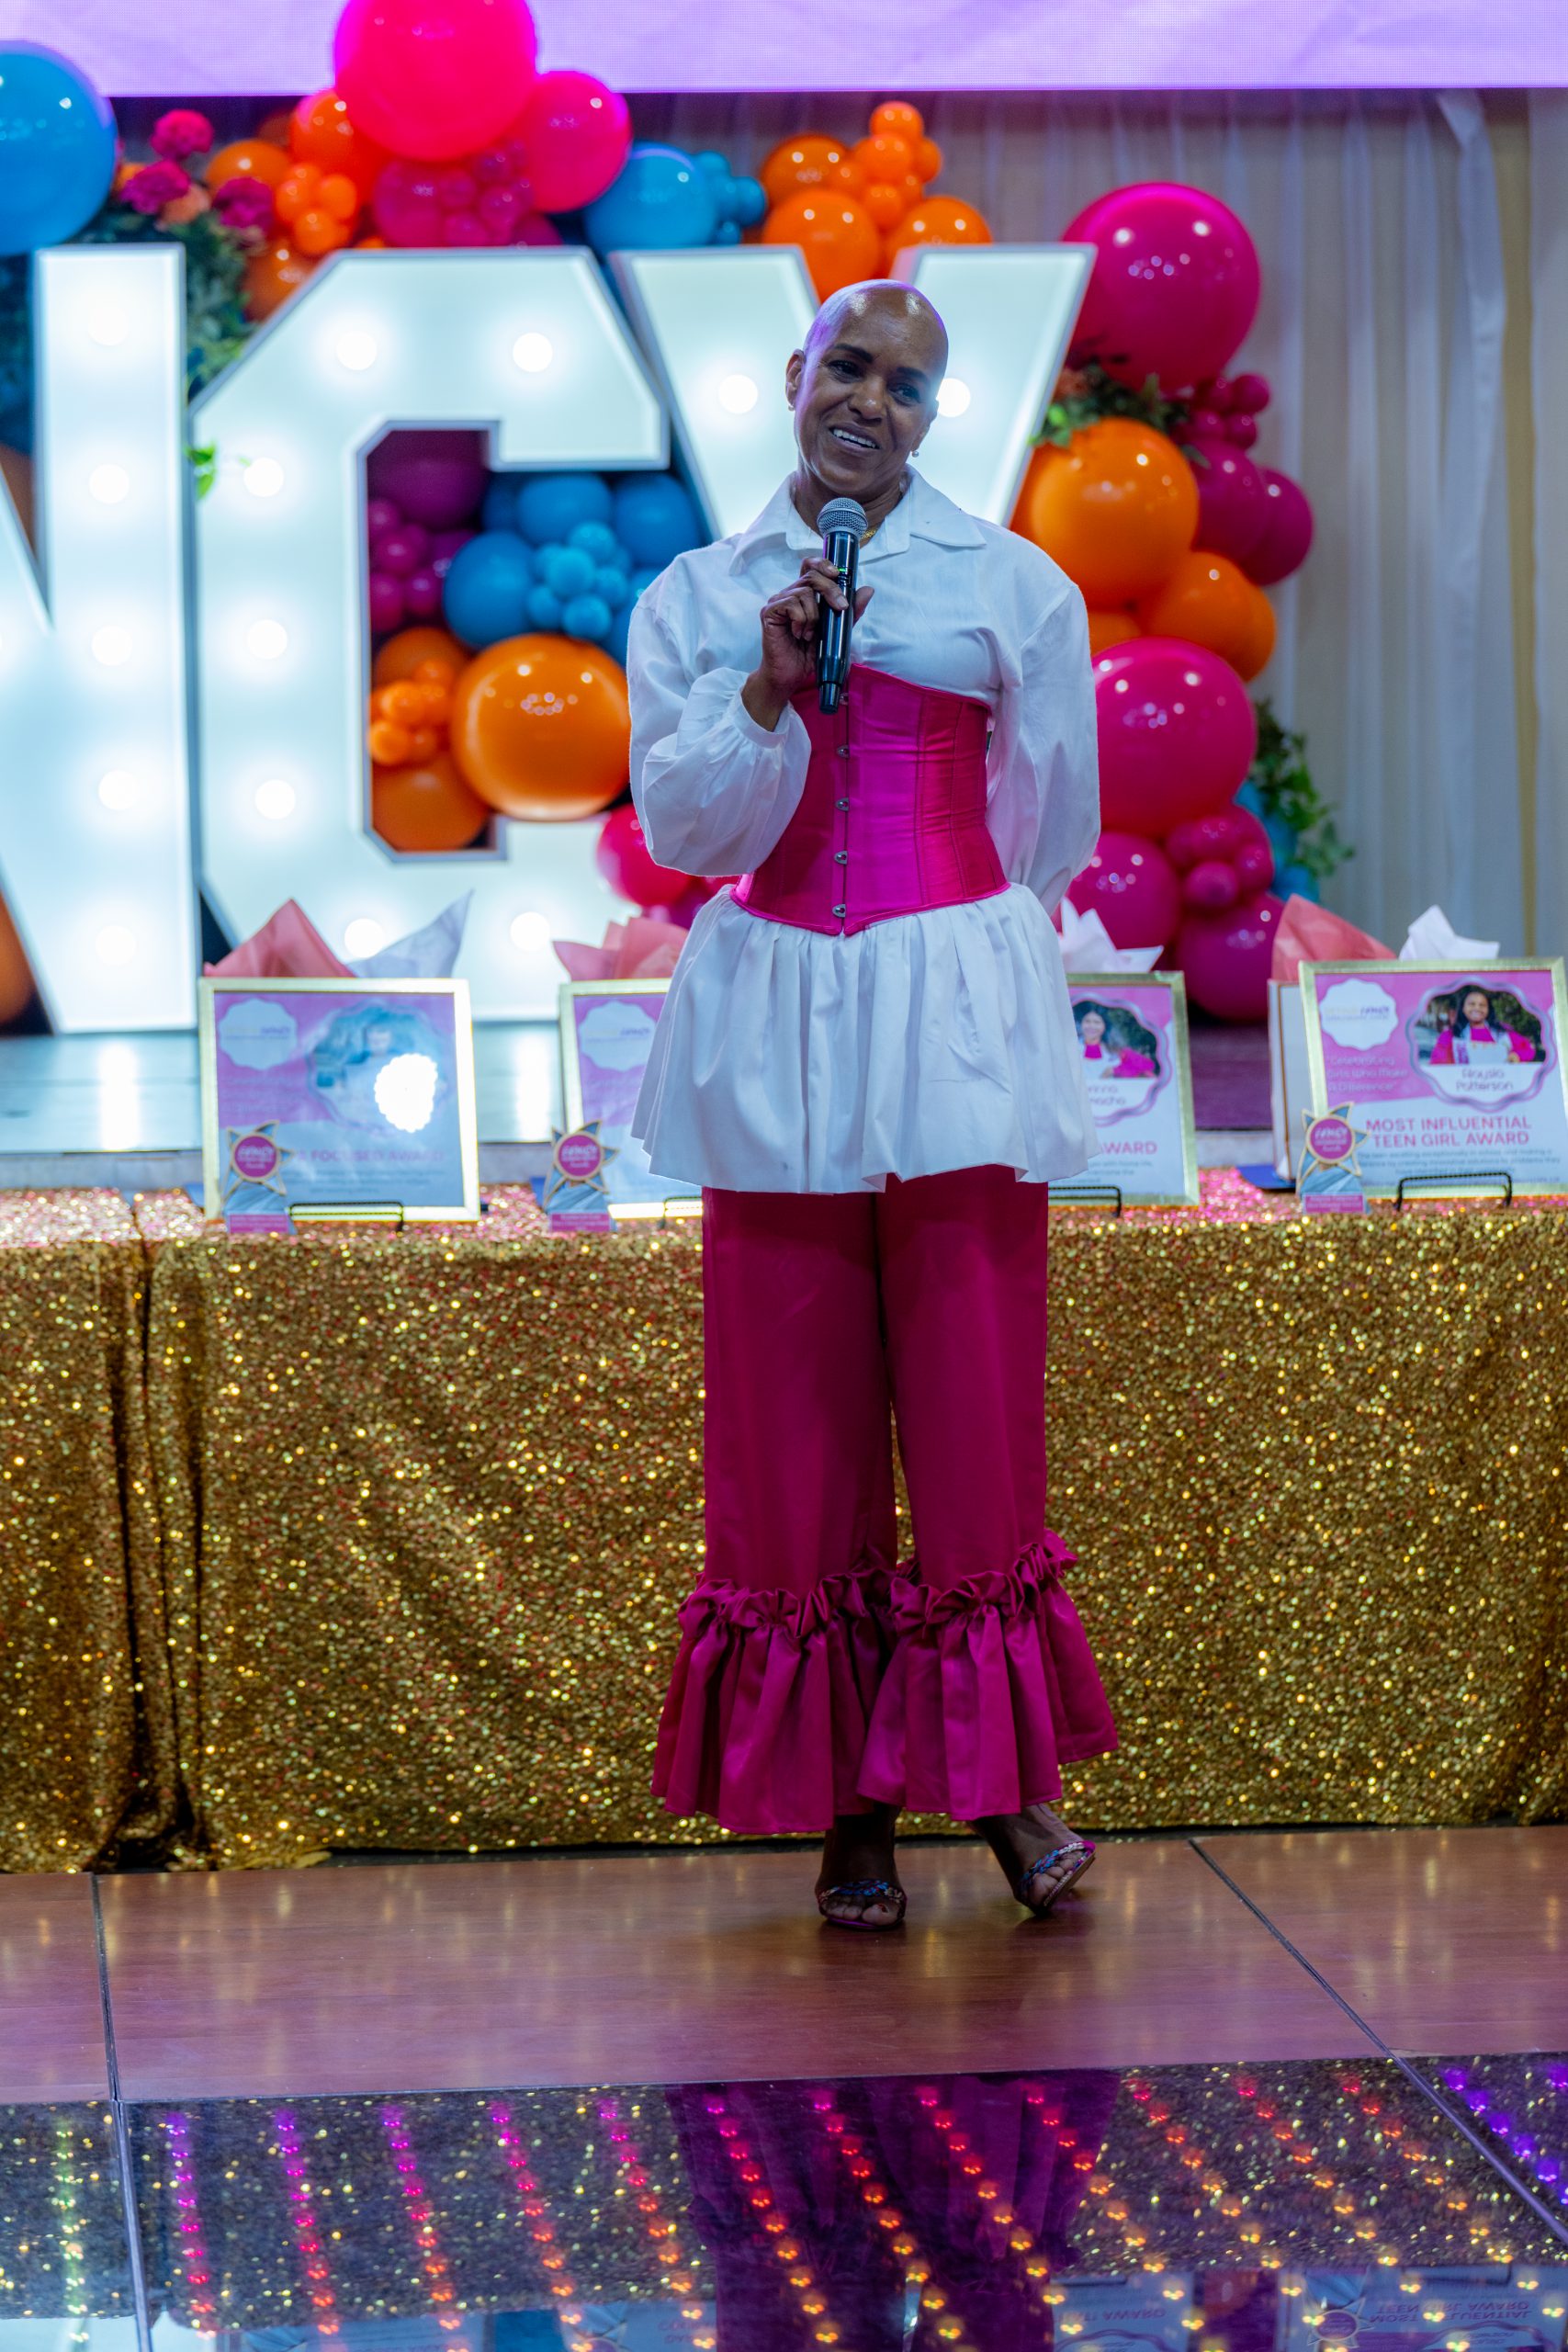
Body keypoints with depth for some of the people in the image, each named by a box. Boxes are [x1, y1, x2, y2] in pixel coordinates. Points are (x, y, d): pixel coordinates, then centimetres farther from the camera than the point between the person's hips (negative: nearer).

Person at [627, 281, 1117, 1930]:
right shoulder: (697, 598, 9)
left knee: (975, 1388, -4)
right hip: (773, 1022, 1)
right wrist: (768, 690, -13)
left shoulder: (1014, 588, 6)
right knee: (792, 1399, 0)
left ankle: (1002, 1774, 7)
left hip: (958, 1015, -1)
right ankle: (844, 1805, 6)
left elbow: (1050, 824, 15)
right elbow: (679, 828, 0)